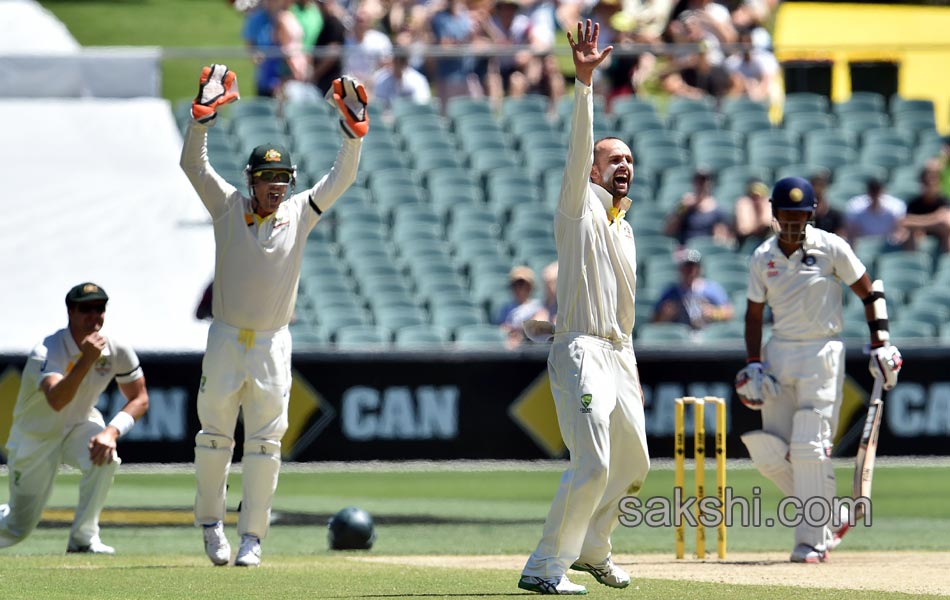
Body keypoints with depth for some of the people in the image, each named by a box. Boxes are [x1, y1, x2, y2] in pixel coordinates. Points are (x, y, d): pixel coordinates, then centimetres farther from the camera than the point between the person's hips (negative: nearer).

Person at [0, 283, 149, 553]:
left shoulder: (117, 350, -15)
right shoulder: (46, 352, -29)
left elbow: (139, 399, -9)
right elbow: (56, 401, -46)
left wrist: (112, 431, -27)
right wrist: (86, 360, -55)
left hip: (79, 427, 3)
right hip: (35, 438, -3)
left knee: (104, 456, -33)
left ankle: (83, 538, -16)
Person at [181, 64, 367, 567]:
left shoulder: (299, 214, 4)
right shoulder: (229, 208, 1)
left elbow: (342, 177, 0)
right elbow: (193, 163, -8)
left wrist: (352, 129, -14)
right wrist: (205, 114, -21)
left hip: (273, 345, 1)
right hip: (225, 339, -1)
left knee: (265, 443, -1)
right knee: (215, 436, 4)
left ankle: (252, 537, 4)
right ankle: (210, 522, 20)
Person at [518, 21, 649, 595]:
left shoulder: (624, 228, 20)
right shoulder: (580, 208, -3)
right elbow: (578, 147, -20)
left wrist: (632, 374, 23)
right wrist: (584, 82, -32)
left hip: (617, 355, 9)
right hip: (581, 353, -9)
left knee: (634, 464, 16)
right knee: (592, 465, -18)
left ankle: (591, 548, 33)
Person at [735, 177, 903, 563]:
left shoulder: (831, 248, -5)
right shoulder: (762, 257, 6)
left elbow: (870, 294, 1)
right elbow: (754, 314, 11)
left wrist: (880, 346, -6)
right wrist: (753, 365, 1)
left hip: (822, 353, -4)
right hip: (779, 354, 4)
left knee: (810, 450, -11)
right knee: (769, 453, -2)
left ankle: (812, 540, -5)